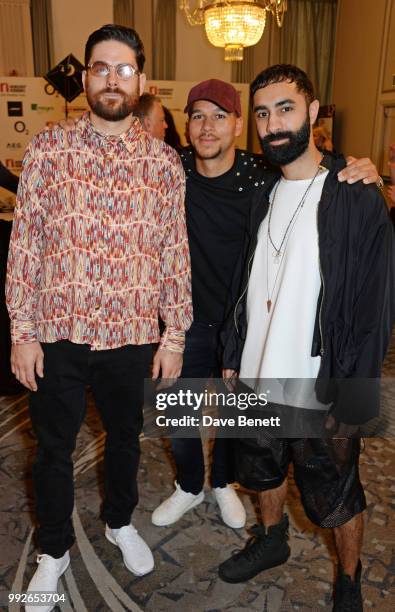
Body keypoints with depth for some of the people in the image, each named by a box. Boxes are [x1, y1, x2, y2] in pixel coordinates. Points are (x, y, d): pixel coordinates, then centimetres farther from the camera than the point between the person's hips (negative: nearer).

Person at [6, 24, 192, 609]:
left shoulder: (165, 161, 1)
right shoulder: (48, 148, -2)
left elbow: (176, 253, 1)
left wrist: (174, 337, -1)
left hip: (133, 335, 1)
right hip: (57, 333, -1)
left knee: (125, 437, 21)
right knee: (54, 448, 15)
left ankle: (120, 522, 49)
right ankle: (54, 550, 41)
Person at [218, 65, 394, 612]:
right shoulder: (262, 196, 5)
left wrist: (350, 402, -16)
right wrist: (234, 358, 10)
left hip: (320, 393, -5)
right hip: (257, 381, 6)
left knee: (337, 499, 15)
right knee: (263, 470, 25)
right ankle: (272, 540, 53)